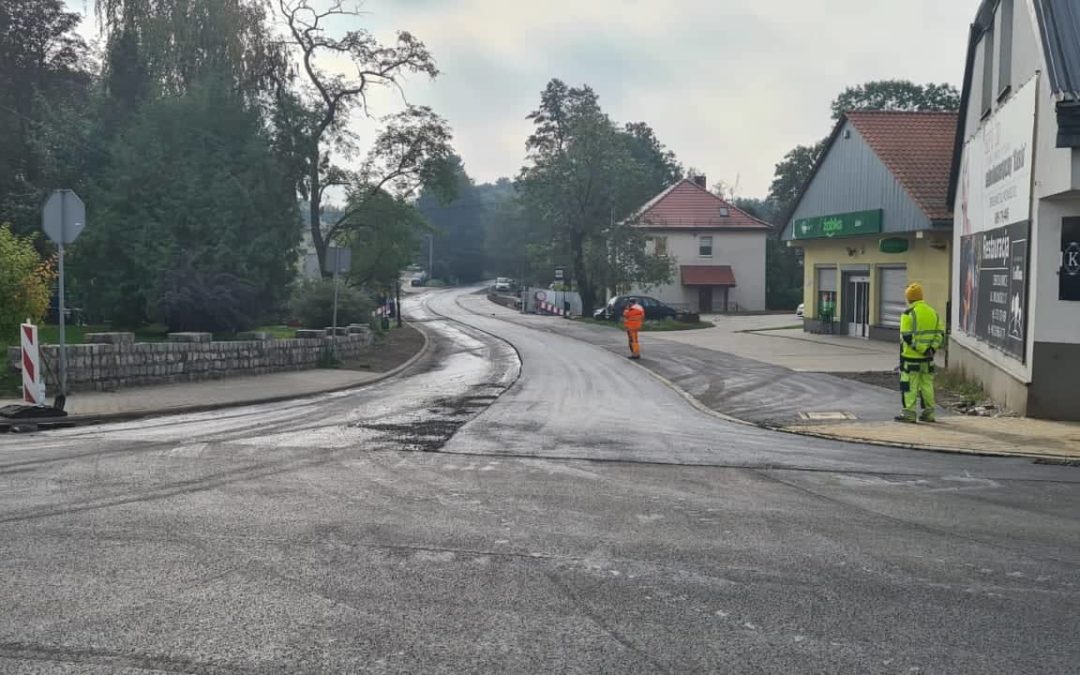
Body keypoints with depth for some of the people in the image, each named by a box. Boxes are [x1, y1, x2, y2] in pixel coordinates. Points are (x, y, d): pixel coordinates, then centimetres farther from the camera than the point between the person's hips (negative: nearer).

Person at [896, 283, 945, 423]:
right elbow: (940, 334, 7)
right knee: (927, 384, 14)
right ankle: (928, 413, 18)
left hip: (911, 357, -6)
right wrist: (932, 348, -4)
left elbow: (907, 337, -19)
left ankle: (909, 413, -3)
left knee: (909, 385, -2)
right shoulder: (932, 312, 10)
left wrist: (922, 349, -15)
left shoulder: (909, 313, -11)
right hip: (928, 358, 7)